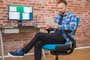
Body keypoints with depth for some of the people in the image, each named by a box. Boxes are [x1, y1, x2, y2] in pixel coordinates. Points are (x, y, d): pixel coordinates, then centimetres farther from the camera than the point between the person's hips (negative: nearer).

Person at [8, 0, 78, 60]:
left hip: (63, 38, -7)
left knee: (39, 35, -21)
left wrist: (59, 26, -30)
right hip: (56, 36, 7)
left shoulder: (72, 16, -2)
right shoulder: (57, 16, 18)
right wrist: (49, 26, -6)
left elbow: (73, 27, -20)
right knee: (38, 43, -22)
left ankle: (23, 51, -8)